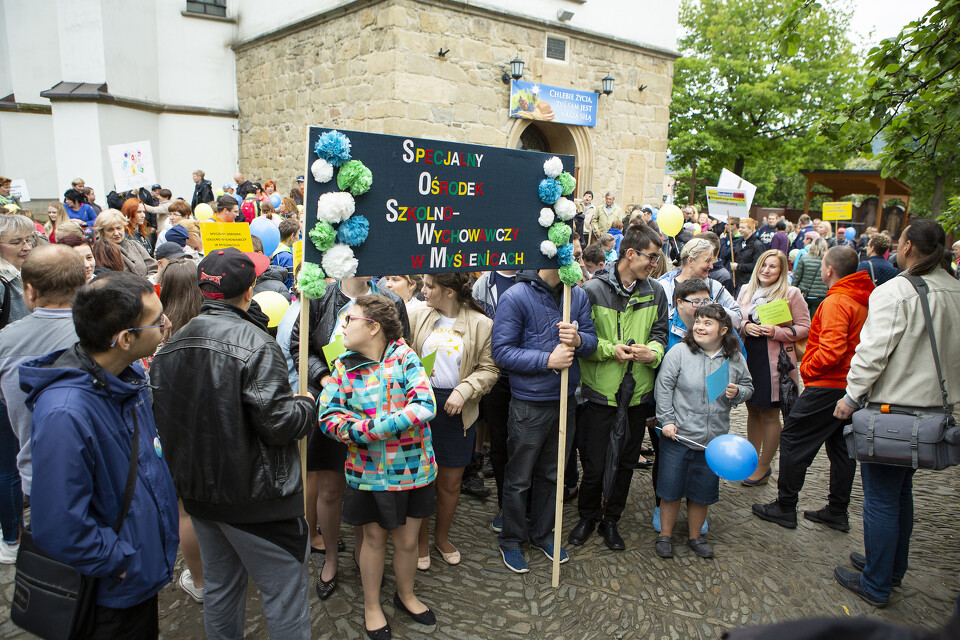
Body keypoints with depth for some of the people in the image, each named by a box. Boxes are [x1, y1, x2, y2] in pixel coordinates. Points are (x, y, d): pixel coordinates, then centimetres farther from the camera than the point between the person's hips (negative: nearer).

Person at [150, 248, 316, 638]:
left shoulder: (171, 346, 3)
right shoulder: (254, 343, -20)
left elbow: (160, 420, 9)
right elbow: (278, 424, -24)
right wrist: (307, 405, -5)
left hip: (197, 489, 8)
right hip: (253, 494, -7)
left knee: (219, 585, 23)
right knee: (285, 591, 5)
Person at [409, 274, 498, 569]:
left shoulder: (480, 323, -2)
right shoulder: (417, 317, 4)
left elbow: (489, 369, -2)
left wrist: (464, 390, -16)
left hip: (458, 410, 0)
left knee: (451, 482, 11)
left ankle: (442, 536, 35)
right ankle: (421, 539, 28)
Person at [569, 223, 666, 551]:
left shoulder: (655, 292, 4)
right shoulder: (593, 290, -9)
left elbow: (660, 333, 10)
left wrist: (653, 352, -12)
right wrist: (610, 350, -20)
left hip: (638, 393, 4)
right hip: (600, 391, -4)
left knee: (626, 462, 15)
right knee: (594, 465, 4)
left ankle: (611, 520, 35)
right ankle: (588, 517, 30)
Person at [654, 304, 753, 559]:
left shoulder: (735, 359, 1)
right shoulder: (679, 352, -9)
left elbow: (748, 386, 15)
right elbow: (664, 387, -8)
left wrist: (737, 392, -7)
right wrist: (667, 420, -11)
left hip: (713, 441, 3)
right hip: (678, 435, -2)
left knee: (702, 492, 15)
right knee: (671, 490, 7)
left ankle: (695, 536, 35)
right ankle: (665, 535, 26)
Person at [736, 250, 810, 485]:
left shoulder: (791, 293, -5)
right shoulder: (746, 291, 9)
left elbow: (804, 327, -5)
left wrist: (777, 331, -19)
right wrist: (745, 326, -7)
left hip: (775, 359, -5)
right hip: (748, 357, 5)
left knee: (769, 414, 4)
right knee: (753, 409, 15)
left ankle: (763, 468, 17)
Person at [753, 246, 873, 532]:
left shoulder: (836, 302, -19)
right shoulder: (865, 299, 10)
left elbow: (831, 351, -26)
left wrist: (807, 369, -10)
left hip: (828, 385, -9)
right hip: (853, 386, 9)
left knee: (793, 439, 0)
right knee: (841, 445, 15)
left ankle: (785, 508, 7)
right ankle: (838, 511, 25)